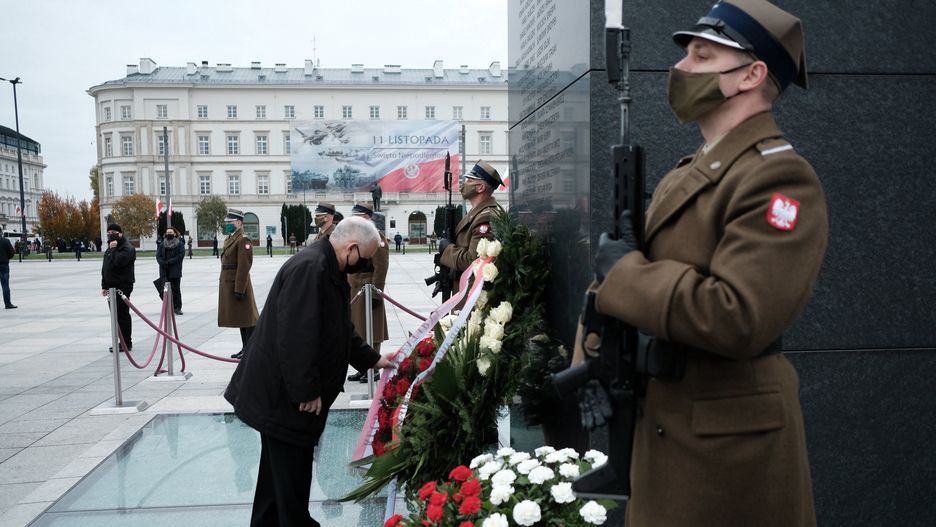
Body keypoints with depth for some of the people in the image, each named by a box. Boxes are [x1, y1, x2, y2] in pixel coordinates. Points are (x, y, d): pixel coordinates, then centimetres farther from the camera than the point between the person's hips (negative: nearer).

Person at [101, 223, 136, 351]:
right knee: (116, 314, 11)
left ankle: (126, 343, -3)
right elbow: (105, 268, 23)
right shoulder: (110, 249, 20)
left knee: (122, 314, -8)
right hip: (112, 286, 9)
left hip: (123, 285, -9)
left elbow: (119, 261, -27)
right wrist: (104, 285, 19)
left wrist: (114, 249, -16)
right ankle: (121, 342, 18)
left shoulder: (127, 248, -9)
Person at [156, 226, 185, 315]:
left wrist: (169, 262, -14)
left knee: (176, 289, 1)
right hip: (164, 271, 3)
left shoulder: (179, 244, 1)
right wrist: (163, 263, -13)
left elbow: (181, 256, -9)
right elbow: (158, 256, 6)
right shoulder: (162, 244, 11)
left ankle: (177, 308, 8)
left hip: (175, 271, -3)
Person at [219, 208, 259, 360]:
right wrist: (223, 284, 18)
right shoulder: (229, 239, 16)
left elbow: (244, 267, -19)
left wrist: (239, 289, -22)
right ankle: (246, 348, 22)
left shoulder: (243, 240, -14)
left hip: (238, 284, -10)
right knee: (239, 317, 14)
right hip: (228, 284, 10)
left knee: (245, 318, -3)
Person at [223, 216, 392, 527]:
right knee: (292, 469, 2)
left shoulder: (330, 270, 10)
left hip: (289, 391, 11)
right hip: (283, 395, -11)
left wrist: (372, 359, 19)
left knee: (278, 467, 22)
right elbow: (296, 337, -29)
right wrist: (307, 391, -23)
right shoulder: (308, 268, -24)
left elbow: (338, 330, 21)